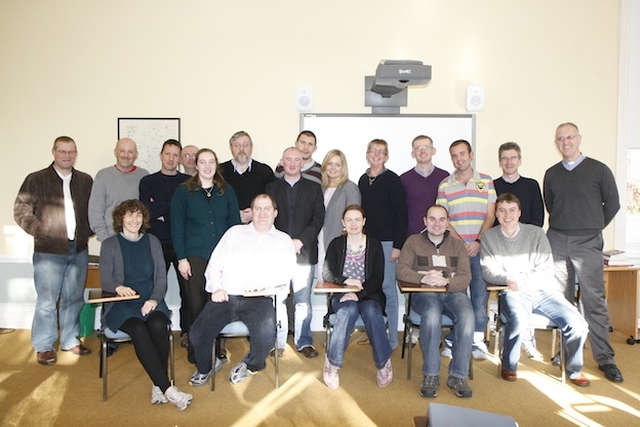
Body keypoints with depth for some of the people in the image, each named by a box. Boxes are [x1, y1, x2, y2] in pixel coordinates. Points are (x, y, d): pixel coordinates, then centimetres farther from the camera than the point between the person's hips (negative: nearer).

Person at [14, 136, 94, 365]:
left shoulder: (86, 181, 8)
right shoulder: (36, 180, -1)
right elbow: (21, 211, 0)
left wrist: (88, 231, 2)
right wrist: (41, 232, -7)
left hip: (79, 251, 3)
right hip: (48, 252, -3)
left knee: (74, 299, 12)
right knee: (47, 301, 3)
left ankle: (70, 340, 26)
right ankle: (44, 346, 17)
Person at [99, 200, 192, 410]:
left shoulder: (152, 242, 14)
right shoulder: (109, 245, 9)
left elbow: (162, 277, 8)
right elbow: (104, 280, 1)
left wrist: (154, 299, -11)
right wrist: (118, 287, -23)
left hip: (151, 301, 2)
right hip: (122, 305, -2)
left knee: (158, 325, -31)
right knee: (138, 329, -32)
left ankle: (158, 385, -20)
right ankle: (167, 388, -31)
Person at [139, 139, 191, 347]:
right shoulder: (148, 182, 10)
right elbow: (146, 209, -4)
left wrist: (162, 211, -5)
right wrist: (173, 207, -7)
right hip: (157, 243, 0)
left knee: (187, 288, 0)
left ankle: (187, 331, 12)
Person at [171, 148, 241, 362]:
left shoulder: (227, 191, 9)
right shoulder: (183, 191, 3)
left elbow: (235, 223, 9)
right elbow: (177, 227, 1)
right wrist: (181, 258, -5)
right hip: (194, 256, -1)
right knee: (196, 304, 1)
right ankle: (196, 351, 14)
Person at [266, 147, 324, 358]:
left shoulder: (314, 188, 8)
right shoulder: (272, 188, 10)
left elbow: (318, 218, 0)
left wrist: (301, 241, -11)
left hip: (304, 251, 0)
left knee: (303, 301, 5)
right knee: (277, 300, 5)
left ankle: (304, 341, 17)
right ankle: (278, 342, 17)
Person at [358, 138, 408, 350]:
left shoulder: (392, 180, -5)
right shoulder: (363, 180, 11)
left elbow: (401, 214, -8)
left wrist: (397, 245, -13)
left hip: (387, 241, -5)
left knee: (387, 288, -1)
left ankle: (391, 339, 10)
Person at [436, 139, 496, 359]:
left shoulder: (486, 181, 8)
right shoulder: (445, 185, 7)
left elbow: (490, 216, 4)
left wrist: (478, 241, -8)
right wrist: (460, 243, -10)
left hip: (480, 248, 1)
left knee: (480, 293, 2)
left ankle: (477, 339, 12)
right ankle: (452, 339, 10)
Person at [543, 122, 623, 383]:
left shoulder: (599, 170, 1)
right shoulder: (551, 174, 10)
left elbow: (612, 203, 6)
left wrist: (592, 227, 10)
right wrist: (563, 226, 12)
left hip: (587, 243, -3)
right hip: (557, 241, 3)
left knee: (594, 300, -3)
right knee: (562, 300, 7)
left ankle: (605, 358, 7)